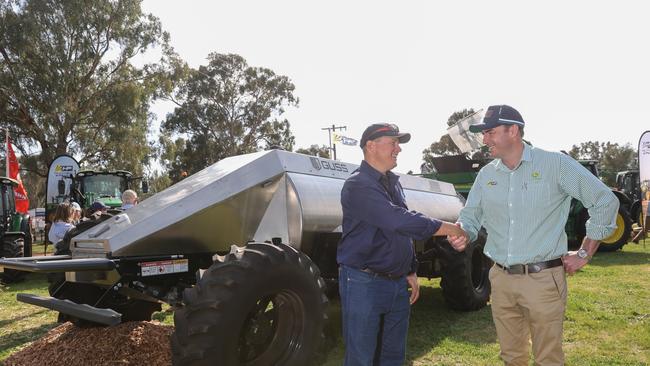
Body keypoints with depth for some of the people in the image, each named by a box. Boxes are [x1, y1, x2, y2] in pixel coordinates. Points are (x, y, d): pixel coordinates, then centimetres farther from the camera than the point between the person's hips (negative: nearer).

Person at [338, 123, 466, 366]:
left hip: (398, 284, 8)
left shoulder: (393, 183, 13)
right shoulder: (358, 185, -16)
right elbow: (400, 221, -26)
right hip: (364, 284, -8)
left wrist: (410, 272, 17)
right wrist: (448, 229, -20)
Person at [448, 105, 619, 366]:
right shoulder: (486, 174, 7)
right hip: (501, 280, 4)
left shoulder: (555, 164, -7)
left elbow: (605, 201, -4)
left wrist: (585, 253, -4)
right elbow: (470, 215, 12)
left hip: (543, 279, -4)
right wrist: (463, 234, -12)